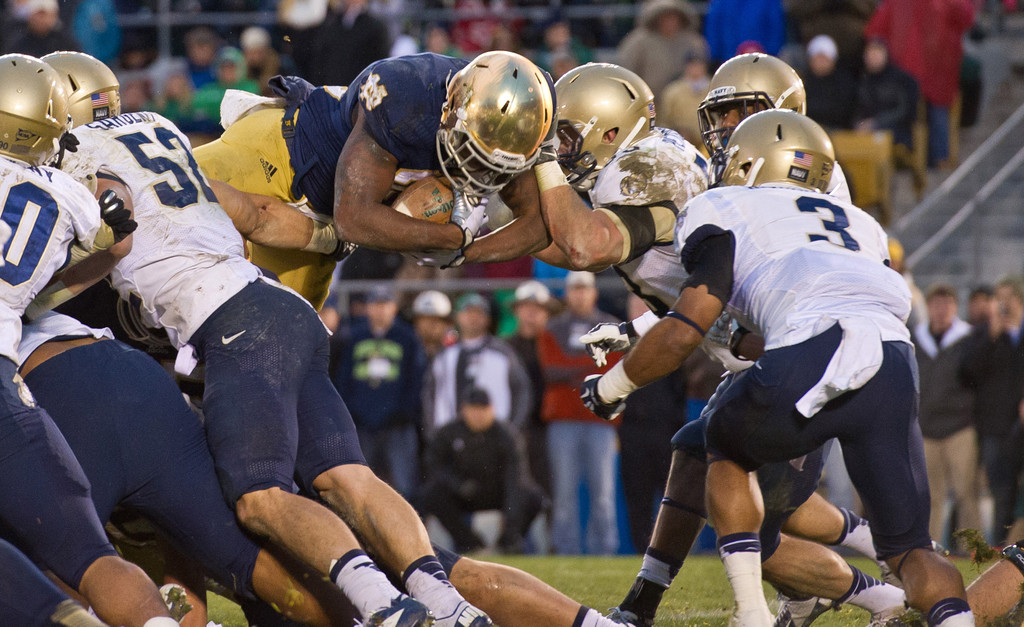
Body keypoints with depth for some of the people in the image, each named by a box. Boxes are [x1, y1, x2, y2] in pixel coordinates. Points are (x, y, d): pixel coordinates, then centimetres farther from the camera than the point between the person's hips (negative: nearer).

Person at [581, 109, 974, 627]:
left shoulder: (726, 213, 20)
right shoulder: (860, 225, 36)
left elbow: (684, 331, 11)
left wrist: (610, 387, 28)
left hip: (812, 362, -4)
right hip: (896, 366, 4)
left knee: (726, 447, 29)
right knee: (908, 548, 14)